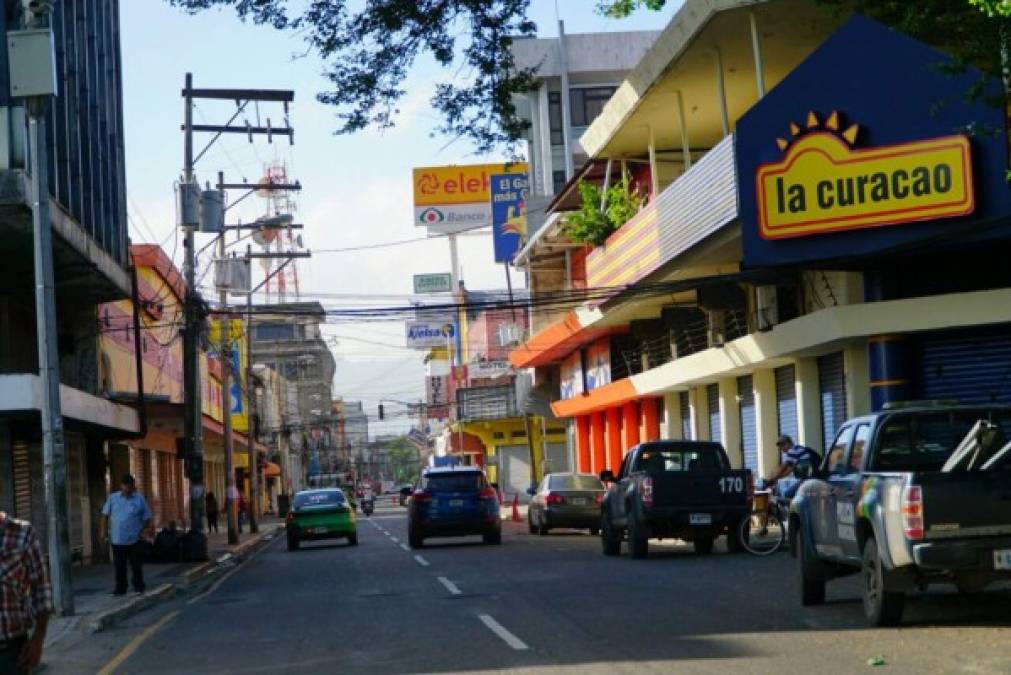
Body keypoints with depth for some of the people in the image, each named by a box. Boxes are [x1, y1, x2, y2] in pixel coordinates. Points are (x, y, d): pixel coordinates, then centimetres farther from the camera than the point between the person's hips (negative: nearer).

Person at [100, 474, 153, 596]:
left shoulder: (139, 499, 1)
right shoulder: (113, 498, 4)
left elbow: (146, 517, 6)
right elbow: (105, 515, 9)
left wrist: (146, 528, -3)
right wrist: (104, 530, 5)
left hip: (134, 539, -1)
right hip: (117, 539, 1)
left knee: (136, 565, 5)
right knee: (119, 566, 6)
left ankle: (138, 586, 17)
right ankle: (120, 588, 14)